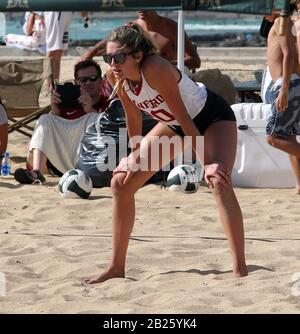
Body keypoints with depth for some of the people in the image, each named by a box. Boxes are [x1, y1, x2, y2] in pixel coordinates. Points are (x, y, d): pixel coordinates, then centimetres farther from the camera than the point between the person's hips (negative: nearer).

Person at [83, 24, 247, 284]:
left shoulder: (155, 69, -36)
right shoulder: (116, 76, -17)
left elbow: (184, 118, -34)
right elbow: (133, 115, 1)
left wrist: (206, 163, -33)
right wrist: (135, 154, 8)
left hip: (213, 117, -8)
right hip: (174, 125, 8)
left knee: (218, 181, -31)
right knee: (121, 182, 1)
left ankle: (240, 270, -29)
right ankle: (117, 267, 11)